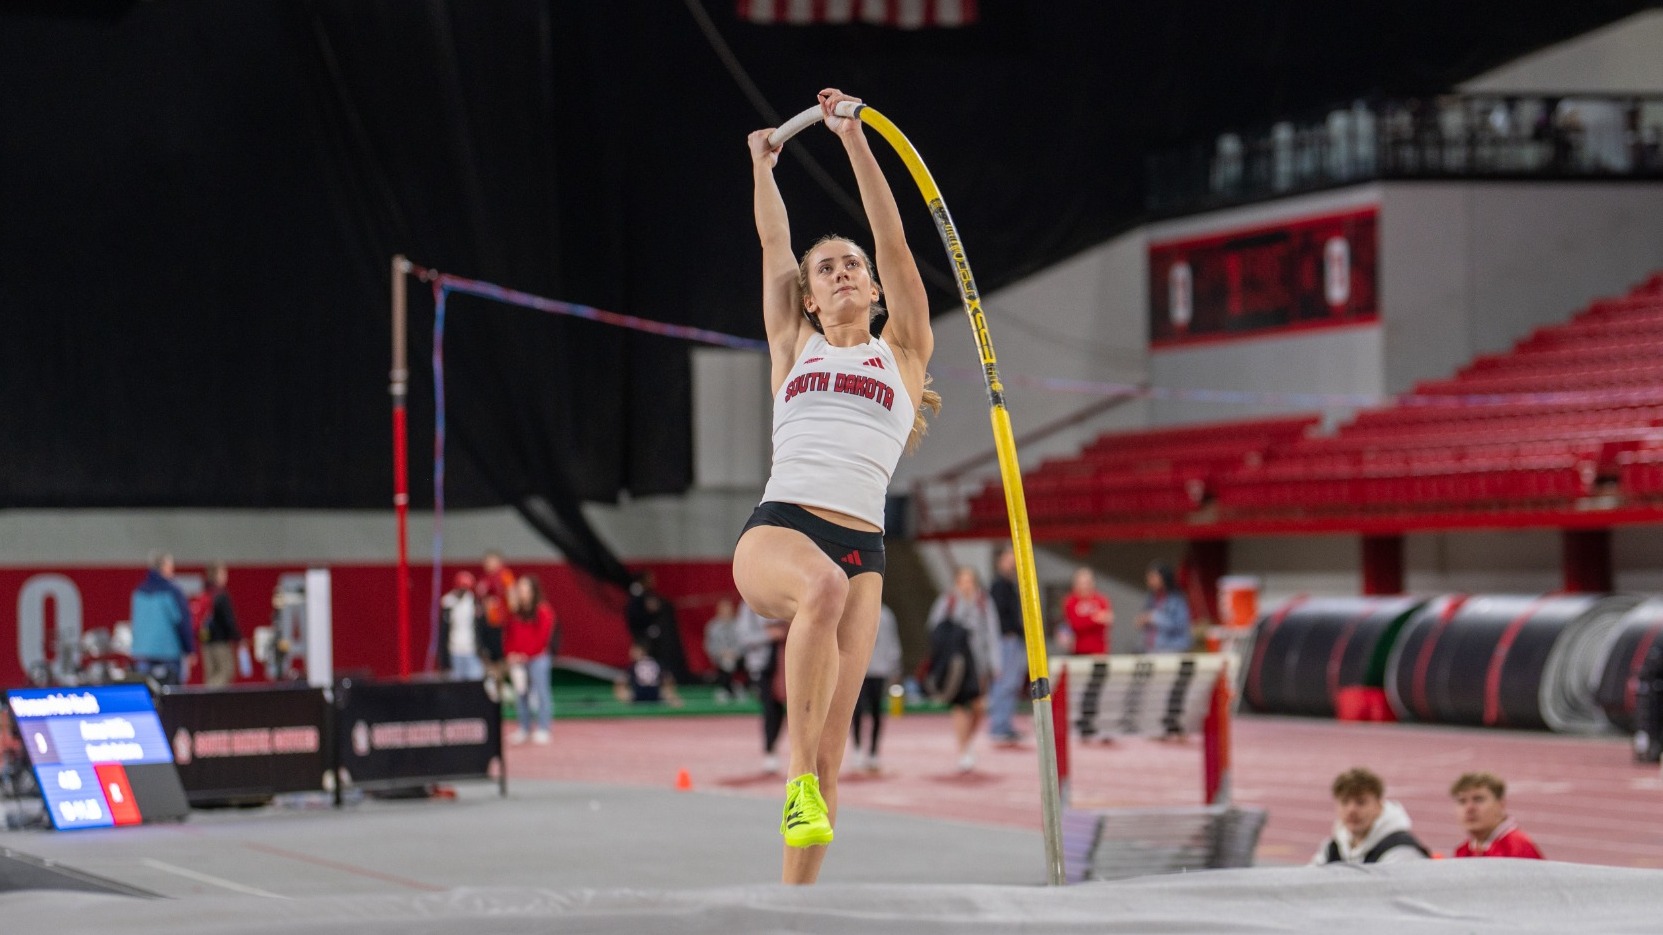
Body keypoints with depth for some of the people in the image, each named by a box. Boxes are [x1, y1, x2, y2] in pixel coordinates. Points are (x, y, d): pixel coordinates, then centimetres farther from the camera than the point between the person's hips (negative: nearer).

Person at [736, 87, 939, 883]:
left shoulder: (903, 349, 18)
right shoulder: (795, 347, 19)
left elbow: (893, 238, 13)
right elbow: (774, 242, 26)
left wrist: (852, 138, 11)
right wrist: (762, 163, 36)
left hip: (860, 548, 2)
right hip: (776, 532, -1)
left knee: (832, 738, -7)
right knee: (825, 585, -38)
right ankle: (798, 779, -34)